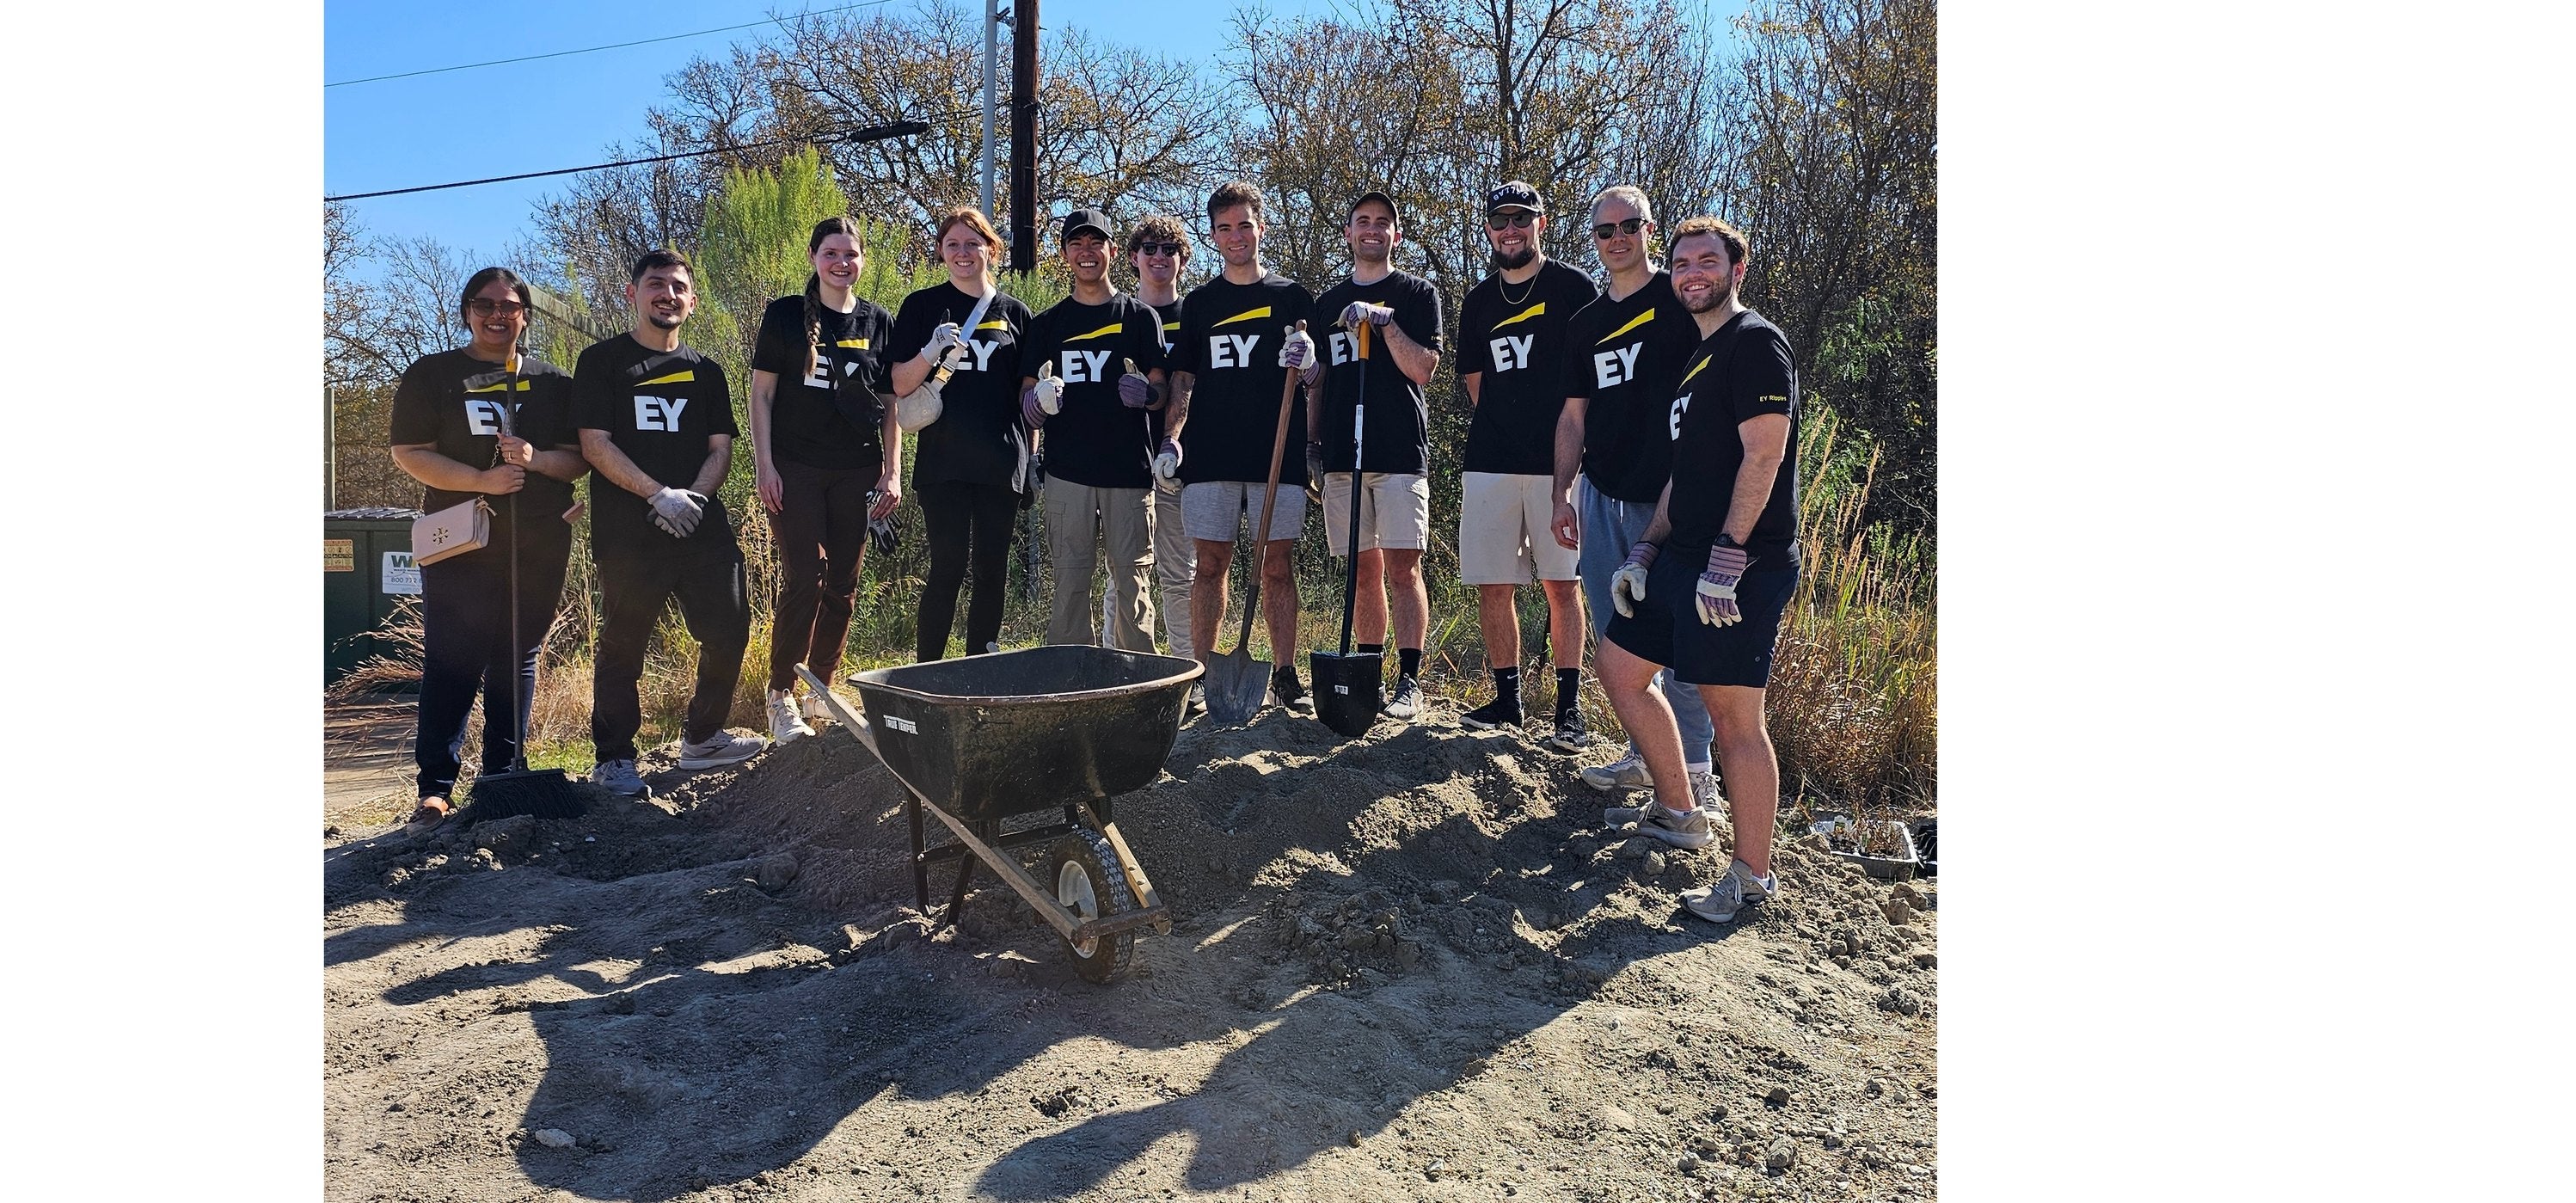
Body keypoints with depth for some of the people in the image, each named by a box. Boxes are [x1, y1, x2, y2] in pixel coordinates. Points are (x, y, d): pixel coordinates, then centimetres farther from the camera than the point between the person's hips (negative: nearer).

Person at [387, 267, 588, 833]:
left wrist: (536, 460, -13)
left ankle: (503, 776, 16)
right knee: (452, 663, -7)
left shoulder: (552, 382, 13)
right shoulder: (431, 375, 6)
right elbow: (408, 453, -2)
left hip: (539, 546, 3)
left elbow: (580, 458, 9)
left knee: (518, 659, 7)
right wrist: (481, 479, -17)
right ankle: (435, 788, -4)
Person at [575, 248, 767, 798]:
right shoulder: (602, 362, 4)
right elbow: (595, 444, -5)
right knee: (623, 645, 0)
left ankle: (701, 737, 23)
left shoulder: (705, 371, 18)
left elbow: (721, 447, 11)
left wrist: (694, 495, -9)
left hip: (702, 526, 4)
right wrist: (659, 494, -16)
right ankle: (613, 760, 11)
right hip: (629, 532, -4)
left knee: (729, 631, 4)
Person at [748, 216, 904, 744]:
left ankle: (821, 693, 19)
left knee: (842, 585, 6)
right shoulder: (785, 315, 2)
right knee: (803, 580, -10)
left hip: (857, 471, 3)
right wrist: (764, 464, -7)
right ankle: (781, 695, 2)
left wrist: (893, 472, 4)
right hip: (796, 468, -3)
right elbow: (761, 394, 2)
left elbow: (890, 403, 11)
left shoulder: (878, 322, 9)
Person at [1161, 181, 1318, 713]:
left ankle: (1286, 679, 6)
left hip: (1278, 455, -1)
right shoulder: (1198, 303, 14)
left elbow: (1321, 377, 10)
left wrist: (1308, 362, -14)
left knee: (1278, 565, 0)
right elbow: (1183, 380, 13)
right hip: (1209, 455, 1)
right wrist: (1171, 440, 0)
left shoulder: (1292, 296, 10)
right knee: (1210, 565, 1)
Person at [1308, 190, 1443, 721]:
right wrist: (1311, 439, 13)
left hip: (1399, 450, -4)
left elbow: (1422, 370, -5)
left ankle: (1409, 681, -7)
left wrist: (1384, 320, -14)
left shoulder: (1416, 293, 6)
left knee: (1402, 568, -9)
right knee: (1364, 571, 7)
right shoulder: (1329, 302, 19)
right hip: (1342, 453, 4)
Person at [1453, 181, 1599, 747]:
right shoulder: (1479, 301, 15)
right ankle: (1507, 699, 16)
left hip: (1557, 461, -4)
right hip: (1489, 464, 4)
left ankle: (1570, 707, 6)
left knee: (1561, 584, 0)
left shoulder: (1574, 287, 2)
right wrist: (1501, 432, 9)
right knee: (1491, 585, 4)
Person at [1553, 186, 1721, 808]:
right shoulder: (1585, 323, 17)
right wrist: (1563, 495, 12)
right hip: (1600, 498, 6)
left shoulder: (1680, 299, 0)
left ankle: (1694, 770, 4)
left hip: (1668, 497, -6)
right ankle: (1644, 754, 22)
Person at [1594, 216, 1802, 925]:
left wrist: (1726, 559, -23)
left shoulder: (1754, 342, -9)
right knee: (1619, 665, 15)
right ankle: (1678, 816, 27)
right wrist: (1644, 553, 15)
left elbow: (1764, 453, -18)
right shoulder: (1697, 359, 20)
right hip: (1683, 557, 10)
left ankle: (1753, 877, 5)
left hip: (1740, 566, -10)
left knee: (1733, 713, -7)